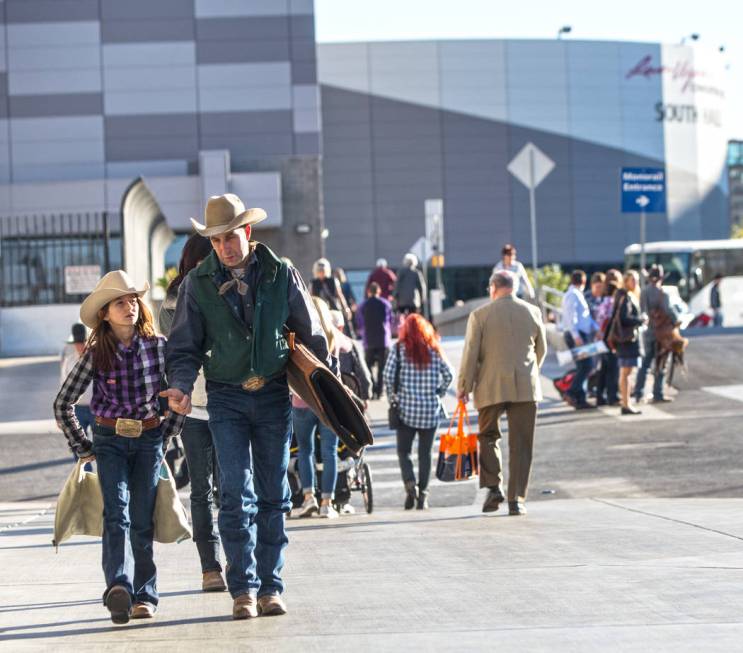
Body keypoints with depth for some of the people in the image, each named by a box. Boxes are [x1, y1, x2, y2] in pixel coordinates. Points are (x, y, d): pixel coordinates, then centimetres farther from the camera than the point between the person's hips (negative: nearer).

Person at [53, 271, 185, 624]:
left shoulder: (158, 346, -3)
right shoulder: (96, 354, -5)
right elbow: (62, 404, 2)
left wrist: (166, 436, 7)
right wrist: (82, 447, 4)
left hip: (149, 439, 1)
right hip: (110, 440, -1)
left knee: (142, 520, 0)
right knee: (117, 513, -18)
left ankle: (144, 595, 10)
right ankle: (118, 587, -35)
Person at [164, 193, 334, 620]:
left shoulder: (281, 274, 2)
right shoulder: (198, 283, 1)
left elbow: (310, 333, 10)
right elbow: (185, 345, 4)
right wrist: (181, 387, -13)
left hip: (274, 395, 1)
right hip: (227, 397, -1)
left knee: (274, 496, 5)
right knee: (237, 495, -9)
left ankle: (270, 587, 12)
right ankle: (243, 588, -4)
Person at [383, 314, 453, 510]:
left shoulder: (400, 348, -2)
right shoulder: (434, 350, 4)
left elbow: (388, 374, -10)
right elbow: (448, 375, 1)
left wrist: (392, 396, 3)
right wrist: (438, 394, 13)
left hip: (406, 407, -2)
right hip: (430, 409, 2)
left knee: (403, 451, 6)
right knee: (425, 453, 7)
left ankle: (410, 483, -17)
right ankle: (423, 495, 4)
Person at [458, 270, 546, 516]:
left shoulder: (480, 315, -4)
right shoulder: (532, 312, 6)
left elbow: (470, 354, -4)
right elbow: (541, 350, 15)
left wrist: (463, 387, 3)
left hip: (491, 386, -1)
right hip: (526, 386, 2)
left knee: (488, 437, 14)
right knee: (520, 443, 4)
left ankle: (493, 487, -1)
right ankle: (516, 499, 1)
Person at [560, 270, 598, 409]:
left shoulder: (577, 295, 22)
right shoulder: (573, 295, -10)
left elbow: (586, 316, 27)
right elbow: (571, 317, -19)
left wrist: (597, 329, 22)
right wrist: (576, 336, -26)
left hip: (579, 335, 10)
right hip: (577, 335, -10)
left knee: (583, 367, 8)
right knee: (586, 366, -16)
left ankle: (580, 399, 8)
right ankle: (572, 392, -20)